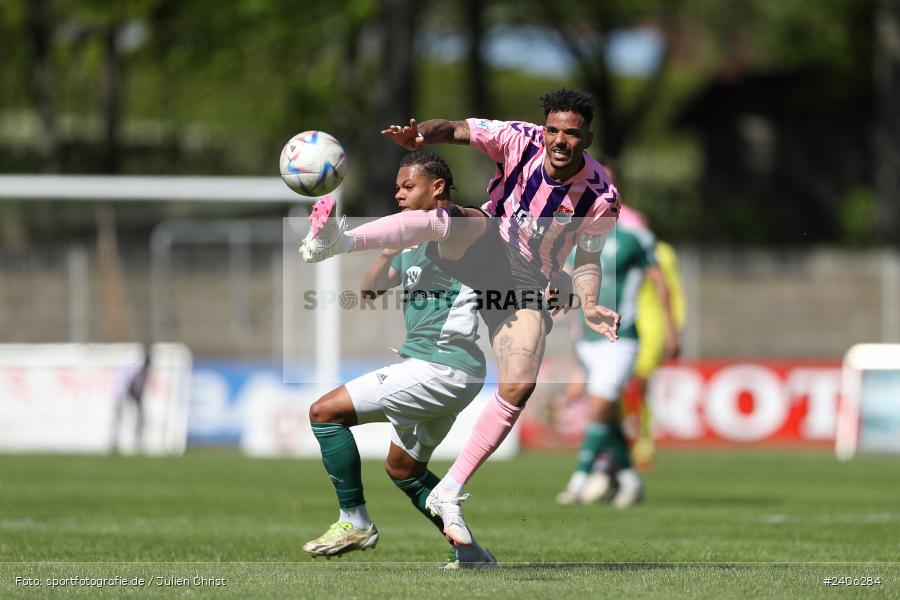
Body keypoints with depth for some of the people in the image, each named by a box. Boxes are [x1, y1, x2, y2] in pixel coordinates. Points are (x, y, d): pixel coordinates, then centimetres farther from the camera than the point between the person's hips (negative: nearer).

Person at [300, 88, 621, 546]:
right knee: (447, 218, -37)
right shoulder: (520, 140, -12)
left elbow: (587, 259, 2)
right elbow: (456, 130, -15)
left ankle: (448, 494, -10)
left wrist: (589, 308, -16)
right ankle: (337, 241, -58)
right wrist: (420, 135, -37)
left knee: (519, 387, -19)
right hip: (481, 245, -1)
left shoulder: (601, 197, -10)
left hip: (526, 282, 1)